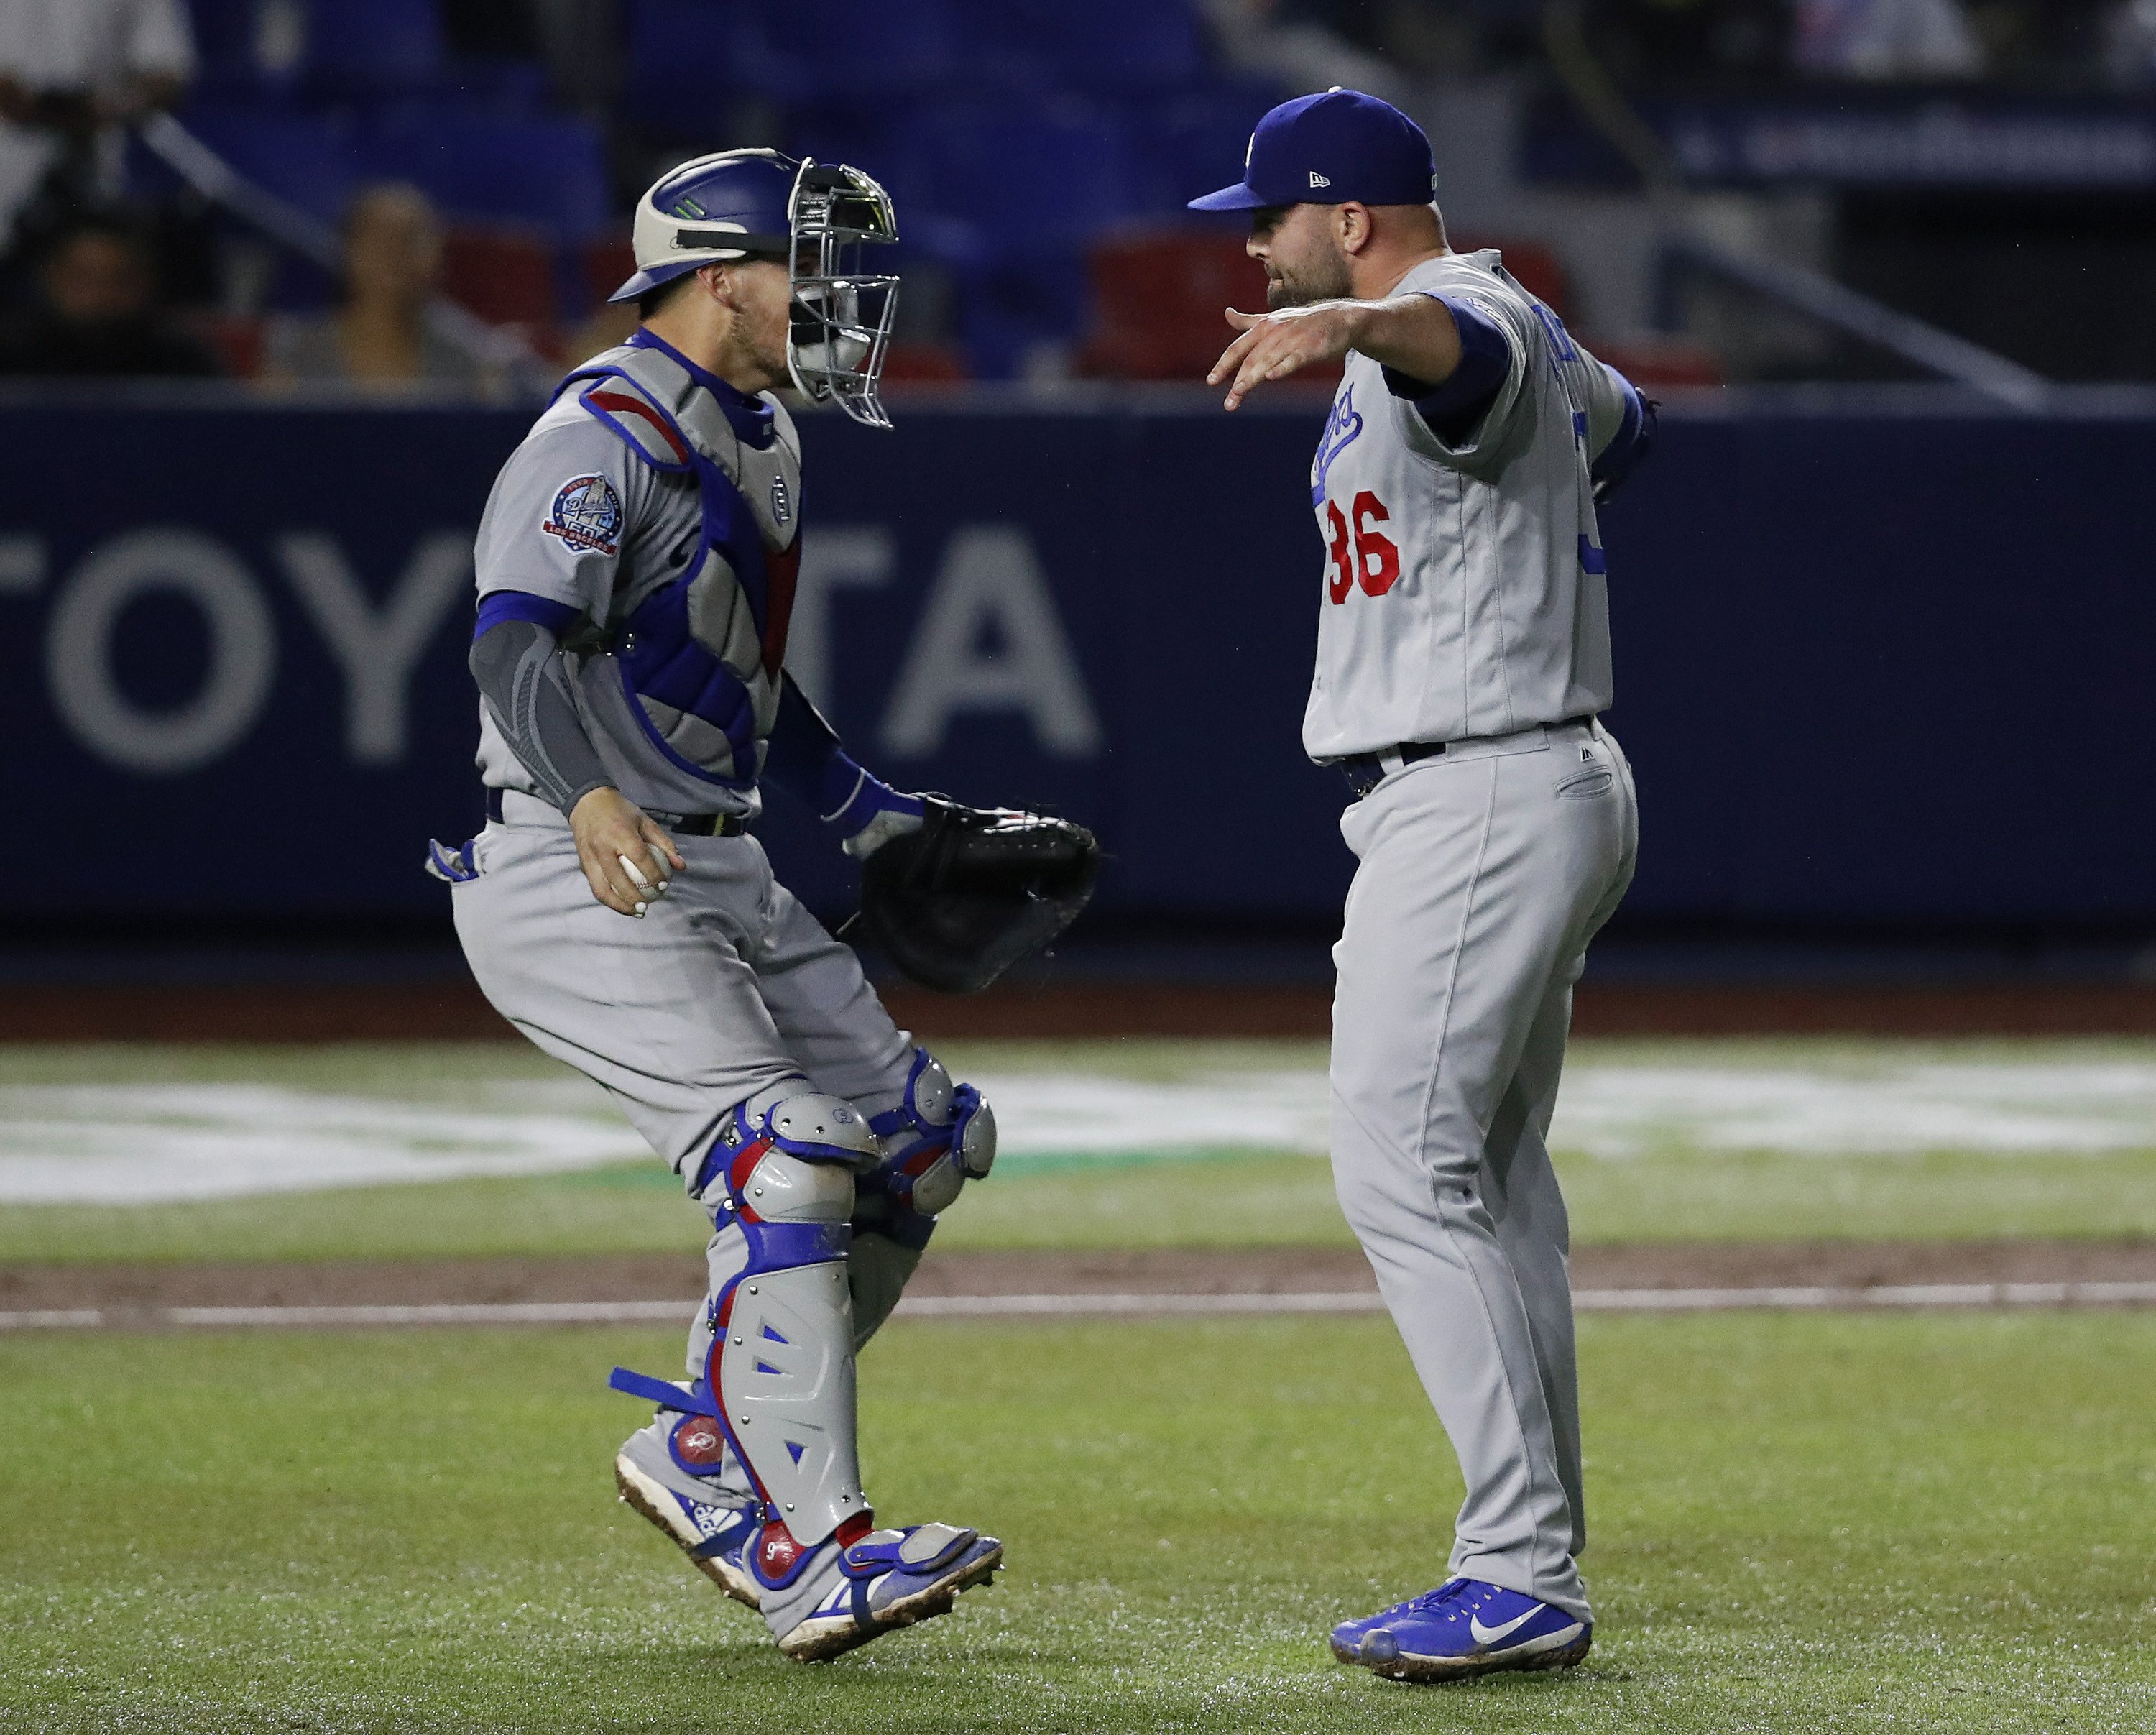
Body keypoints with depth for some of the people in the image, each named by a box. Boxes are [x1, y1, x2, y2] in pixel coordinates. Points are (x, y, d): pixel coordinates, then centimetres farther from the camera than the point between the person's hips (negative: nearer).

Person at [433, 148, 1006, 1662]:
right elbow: (516, 645, -32)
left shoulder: (762, 441, 15)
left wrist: (875, 818, 24)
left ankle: (703, 1451, 15)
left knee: (924, 1138, 8)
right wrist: (590, 798, -50)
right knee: (790, 1155, -22)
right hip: (572, 889, -10)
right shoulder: (604, 439, -16)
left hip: (718, 877, 10)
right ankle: (817, 1556, -25)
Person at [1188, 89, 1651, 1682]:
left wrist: (1345, 328, -65)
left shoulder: (1473, 317, -17)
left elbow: (1447, 339, -44)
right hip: (1552, 791, 11)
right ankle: (1538, 1576, 20)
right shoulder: (1529, 339, 16)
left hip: (1476, 804, -11)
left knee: (1403, 1171, -13)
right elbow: (1617, 422, 38)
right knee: (1494, 1177, 15)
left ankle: (1522, 1580, -17)